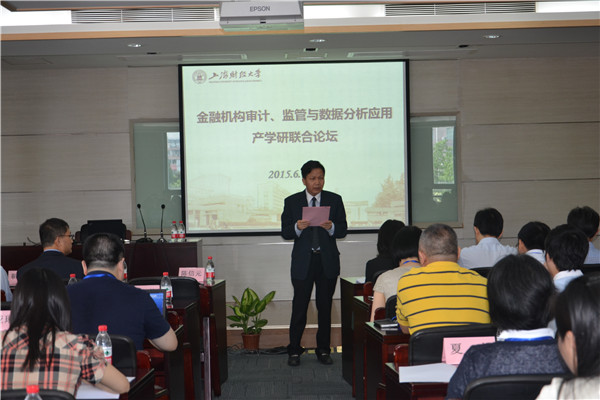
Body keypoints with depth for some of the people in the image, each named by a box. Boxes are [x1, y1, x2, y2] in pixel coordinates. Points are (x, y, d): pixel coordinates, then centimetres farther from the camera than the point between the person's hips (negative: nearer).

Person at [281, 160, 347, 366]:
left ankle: (323, 350, 17)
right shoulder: (292, 202, 4)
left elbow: (343, 230, 2)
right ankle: (294, 351, 10)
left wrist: (331, 227, -20)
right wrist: (297, 227, -20)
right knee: (299, 308, -1)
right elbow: (285, 233, 0)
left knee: (325, 307, 6)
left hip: (328, 261, 1)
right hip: (303, 261, -1)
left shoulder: (335, 200, 6)